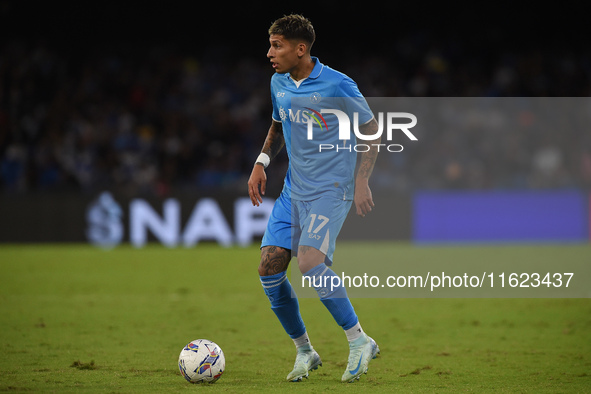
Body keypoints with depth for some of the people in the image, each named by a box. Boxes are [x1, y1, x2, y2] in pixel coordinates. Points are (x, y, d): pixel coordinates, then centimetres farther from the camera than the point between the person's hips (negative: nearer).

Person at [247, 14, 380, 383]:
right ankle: (304, 351, 13)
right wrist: (261, 162, 9)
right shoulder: (279, 83, 6)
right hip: (293, 190, 7)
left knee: (310, 263, -25)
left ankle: (360, 341, -10)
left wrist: (362, 179, -11)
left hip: (331, 189, -7)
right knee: (270, 267, -4)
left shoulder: (337, 85, -14)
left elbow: (371, 128, -4)